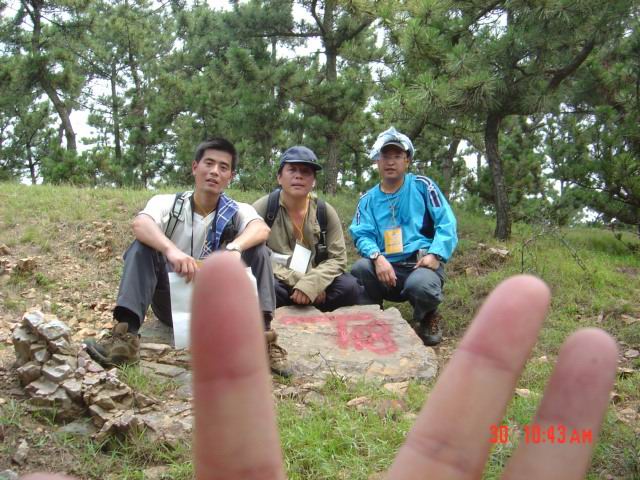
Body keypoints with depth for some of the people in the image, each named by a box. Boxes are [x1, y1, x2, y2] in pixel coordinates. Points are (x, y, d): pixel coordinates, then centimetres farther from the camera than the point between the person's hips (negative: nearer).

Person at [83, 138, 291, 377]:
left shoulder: (238, 211, -1)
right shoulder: (167, 204, -4)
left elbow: (261, 229, -25)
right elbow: (140, 224, -27)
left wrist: (234, 247, -46)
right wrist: (171, 250, -47)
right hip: (173, 302, 0)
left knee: (256, 247, -18)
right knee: (142, 245, -23)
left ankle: (261, 334, -27)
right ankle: (125, 337, -34)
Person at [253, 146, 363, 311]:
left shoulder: (326, 212, 1)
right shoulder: (262, 209, -6)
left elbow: (337, 259, -3)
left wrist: (311, 284, -23)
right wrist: (296, 280, -18)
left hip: (312, 285, 3)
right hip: (280, 285, -3)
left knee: (349, 287, -24)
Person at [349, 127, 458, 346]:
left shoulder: (422, 186, 7)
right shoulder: (368, 200, 13)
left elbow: (446, 223, 1)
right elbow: (362, 235, 1)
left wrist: (435, 254, -15)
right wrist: (377, 257, -21)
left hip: (422, 263, -2)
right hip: (386, 267, 2)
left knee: (421, 285, -37)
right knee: (360, 269, -31)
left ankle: (426, 319, 2)